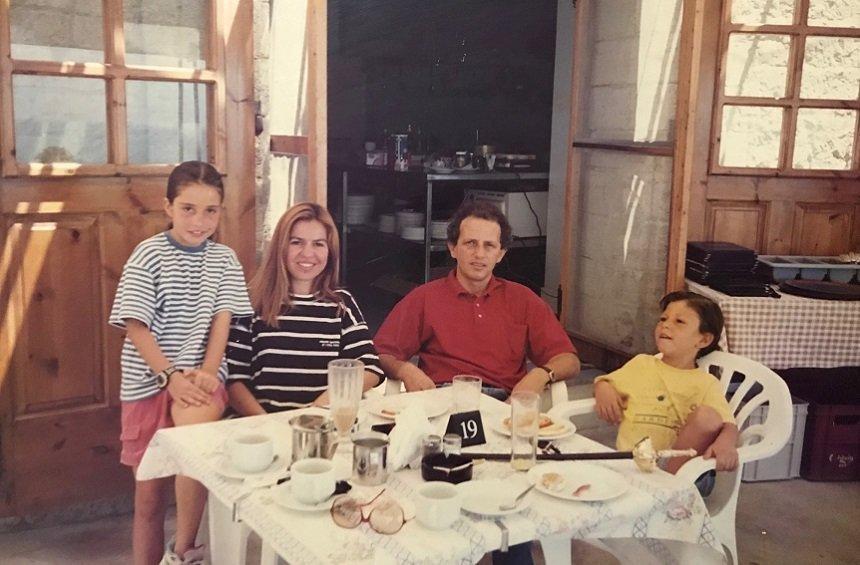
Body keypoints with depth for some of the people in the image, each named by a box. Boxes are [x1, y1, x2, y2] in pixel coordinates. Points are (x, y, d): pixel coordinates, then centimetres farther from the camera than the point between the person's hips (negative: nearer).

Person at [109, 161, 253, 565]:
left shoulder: (224, 260, 6)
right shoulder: (148, 255, -3)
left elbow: (222, 319, -1)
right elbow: (136, 326, -8)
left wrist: (208, 372, -16)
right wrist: (170, 376, -19)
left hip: (201, 379, 0)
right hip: (149, 382, 0)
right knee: (149, 497, 5)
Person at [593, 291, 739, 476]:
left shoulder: (705, 384, 8)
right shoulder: (641, 363, 20)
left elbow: (728, 425, -5)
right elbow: (604, 382, 31)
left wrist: (726, 443, -29)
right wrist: (603, 390, 6)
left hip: (676, 462, -1)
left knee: (707, 416, -25)